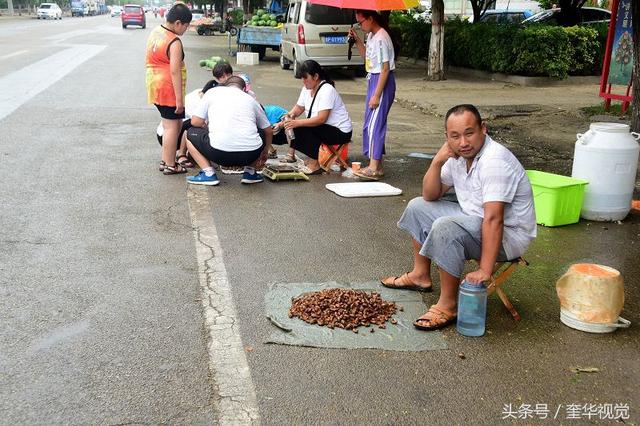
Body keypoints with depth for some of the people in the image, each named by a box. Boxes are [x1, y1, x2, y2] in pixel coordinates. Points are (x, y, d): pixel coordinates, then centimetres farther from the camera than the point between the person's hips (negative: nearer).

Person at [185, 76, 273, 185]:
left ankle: (208, 173, 10)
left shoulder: (213, 92, 16)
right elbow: (268, 131, 29)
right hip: (251, 154, 3)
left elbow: (195, 121, 11)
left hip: (220, 153, -2)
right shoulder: (250, 98, 23)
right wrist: (264, 153, 46)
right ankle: (250, 172, 21)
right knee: (261, 134, 34)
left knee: (191, 134, 23)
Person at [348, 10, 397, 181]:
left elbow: (386, 68, -20)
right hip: (373, 79, 10)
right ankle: (376, 165, 18)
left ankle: (374, 168, -8)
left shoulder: (381, 38, -19)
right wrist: (357, 40, 10)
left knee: (374, 123, -10)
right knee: (370, 123, 12)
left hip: (382, 82, -10)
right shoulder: (371, 35, 9)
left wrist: (377, 95, -22)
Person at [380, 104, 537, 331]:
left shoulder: (494, 161, -27)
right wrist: (437, 162, -11)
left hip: (508, 235, -9)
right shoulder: (458, 155, -1)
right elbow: (431, 196, 7)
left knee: (446, 227, -34)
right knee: (418, 207, 14)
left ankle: (448, 305, -19)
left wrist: (484, 271, -36)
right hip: (474, 220, 9)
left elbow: (493, 220, -34)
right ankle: (420, 276, 26)